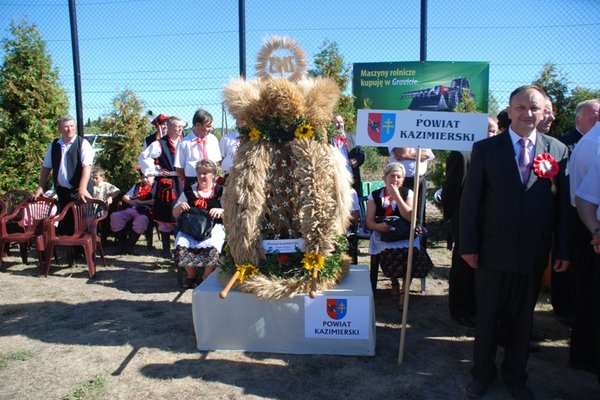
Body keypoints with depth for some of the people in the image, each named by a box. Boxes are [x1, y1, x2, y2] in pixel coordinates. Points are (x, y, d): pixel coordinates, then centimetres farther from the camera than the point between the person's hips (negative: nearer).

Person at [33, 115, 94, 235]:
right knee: (64, 221, 12)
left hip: (80, 191, -4)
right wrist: (40, 187, 11)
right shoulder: (54, 145, 8)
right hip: (62, 190, 5)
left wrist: (82, 188, -27)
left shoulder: (83, 143, -7)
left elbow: (87, 166, -18)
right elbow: (46, 167, 15)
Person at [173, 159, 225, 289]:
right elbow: (175, 214, 19)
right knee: (181, 244, -29)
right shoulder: (189, 191, 15)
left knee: (212, 246, -35)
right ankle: (191, 274, -2)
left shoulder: (220, 191, 7)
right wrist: (180, 207, -4)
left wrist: (221, 211, -19)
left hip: (214, 226, -3)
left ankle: (206, 277, -8)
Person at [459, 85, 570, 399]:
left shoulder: (558, 150, 3)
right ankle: (482, 373, 32)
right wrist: (468, 245, -7)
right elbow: (470, 200, -4)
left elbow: (563, 204, 4)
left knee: (522, 317, 16)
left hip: (534, 253, 2)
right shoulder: (485, 149, -3)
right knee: (487, 315, 12)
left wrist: (563, 249, 1)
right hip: (493, 251, -1)